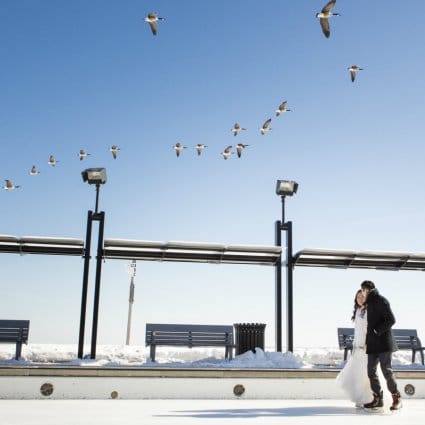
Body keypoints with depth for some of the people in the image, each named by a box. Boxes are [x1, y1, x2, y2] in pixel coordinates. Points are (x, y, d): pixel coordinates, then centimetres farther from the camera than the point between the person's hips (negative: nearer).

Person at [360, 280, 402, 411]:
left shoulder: (381, 300, -8)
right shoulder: (370, 303, 18)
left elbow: (391, 320, -15)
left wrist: (376, 331, -16)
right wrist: (367, 341, 15)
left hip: (383, 342, -9)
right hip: (373, 344, 9)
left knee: (386, 370, -7)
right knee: (371, 371, 5)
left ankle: (396, 398, 5)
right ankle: (378, 399, 11)